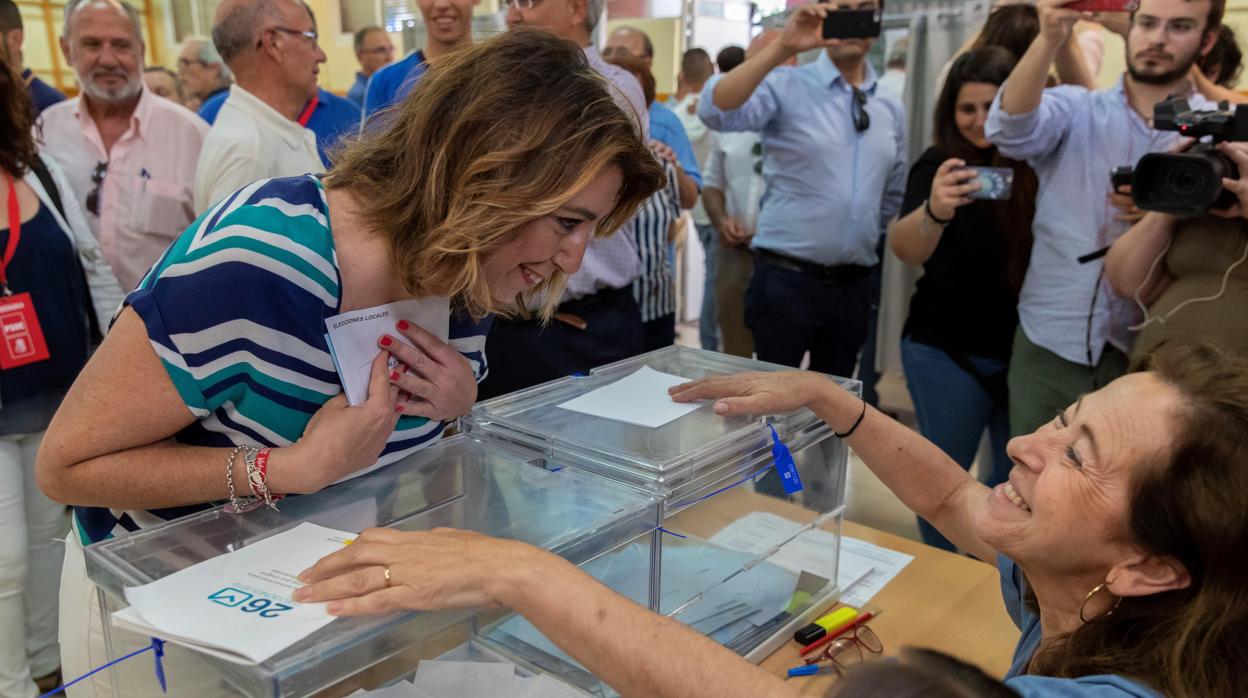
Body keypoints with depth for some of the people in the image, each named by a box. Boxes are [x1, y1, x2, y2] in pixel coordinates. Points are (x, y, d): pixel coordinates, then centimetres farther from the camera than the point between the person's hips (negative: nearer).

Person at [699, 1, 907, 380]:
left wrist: (870, 241, 18)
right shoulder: (787, 87, -7)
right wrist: (783, 48, -32)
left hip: (853, 285, 5)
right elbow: (715, 110, -27)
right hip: (786, 280, -5)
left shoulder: (891, 109, 9)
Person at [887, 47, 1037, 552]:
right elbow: (904, 250, -28)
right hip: (948, 352, -4)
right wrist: (934, 211, -50)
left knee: (1020, 471, 16)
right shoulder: (940, 167, -12)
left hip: (1023, 348, 4)